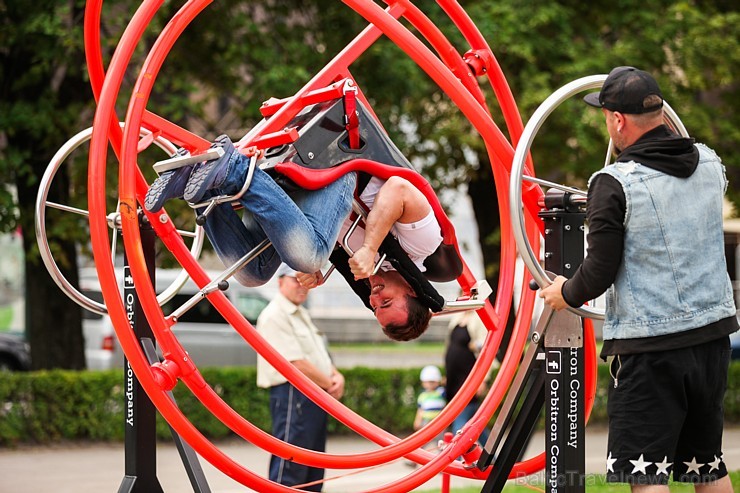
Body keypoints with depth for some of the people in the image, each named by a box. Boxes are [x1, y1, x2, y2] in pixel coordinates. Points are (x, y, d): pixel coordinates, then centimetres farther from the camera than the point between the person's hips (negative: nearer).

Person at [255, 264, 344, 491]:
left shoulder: (302, 315, 20)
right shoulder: (275, 316, -12)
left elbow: (319, 357, 22)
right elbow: (296, 364, -18)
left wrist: (336, 376, 1)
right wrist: (330, 385, -9)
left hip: (315, 399, 10)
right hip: (293, 395, -10)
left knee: (313, 473, 12)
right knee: (289, 472, -12)